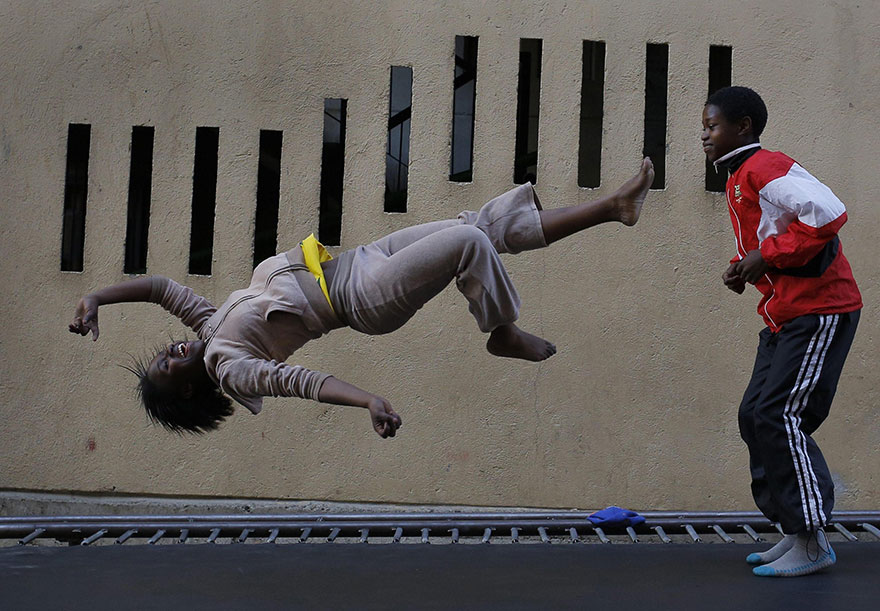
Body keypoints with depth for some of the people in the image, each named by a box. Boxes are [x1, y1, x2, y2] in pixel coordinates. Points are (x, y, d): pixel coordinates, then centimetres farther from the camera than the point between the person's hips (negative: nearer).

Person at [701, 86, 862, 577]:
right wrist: (746, 270, 7)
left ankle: (812, 543, -4)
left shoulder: (765, 168, -14)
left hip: (820, 310, -10)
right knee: (755, 416, 8)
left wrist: (767, 255, -21)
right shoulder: (740, 180, 17)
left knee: (779, 417, -13)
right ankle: (797, 533, 14)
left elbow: (828, 213, -28)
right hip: (785, 316, 10)